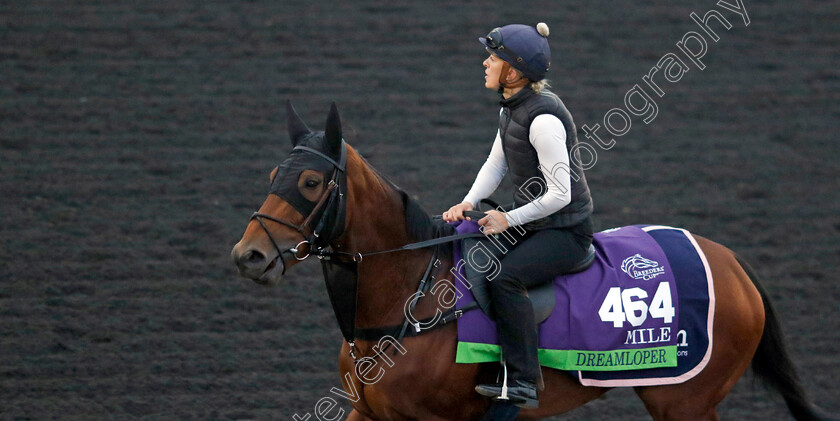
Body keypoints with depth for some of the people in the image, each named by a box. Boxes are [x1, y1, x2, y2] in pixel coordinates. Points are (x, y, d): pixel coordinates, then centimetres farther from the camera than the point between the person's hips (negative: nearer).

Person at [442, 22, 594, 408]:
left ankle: (523, 384, -27)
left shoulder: (543, 119, -25)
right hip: (528, 223, 10)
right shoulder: (512, 107, 5)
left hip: (566, 230, -10)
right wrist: (469, 202, 0)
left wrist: (509, 219, -18)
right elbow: (495, 164, 15)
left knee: (504, 277, -30)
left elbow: (560, 195, -23)